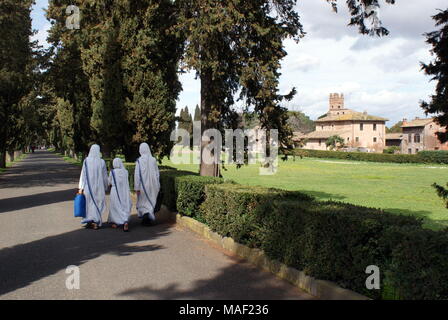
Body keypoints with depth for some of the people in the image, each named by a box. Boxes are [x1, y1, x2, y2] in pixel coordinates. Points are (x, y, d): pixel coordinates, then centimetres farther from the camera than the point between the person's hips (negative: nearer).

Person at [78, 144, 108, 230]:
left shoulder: (86, 161, -7)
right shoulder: (101, 162, -7)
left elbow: (83, 174, -7)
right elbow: (104, 176, 0)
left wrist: (81, 187, -3)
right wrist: (105, 187, 13)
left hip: (88, 186, 0)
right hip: (99, 186, 0)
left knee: (89, 203, 13)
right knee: (98, 203, 9)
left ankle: (89, 222, 13)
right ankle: (96, 223, 6)